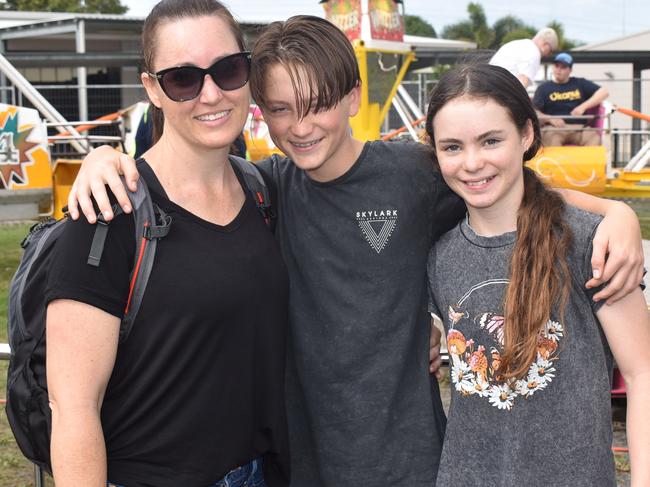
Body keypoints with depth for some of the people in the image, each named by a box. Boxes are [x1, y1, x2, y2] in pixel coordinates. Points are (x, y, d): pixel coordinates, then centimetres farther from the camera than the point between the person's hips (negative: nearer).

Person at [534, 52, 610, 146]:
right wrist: (550, 119, -14)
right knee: (552, 138, -37)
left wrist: (583, 107, -3)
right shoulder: (544, 88, 18)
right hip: (554, 129, -1)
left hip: (579, 128, 2)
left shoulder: (580, 84, 22)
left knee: (595, 137, -30)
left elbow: (604, 92, 11)